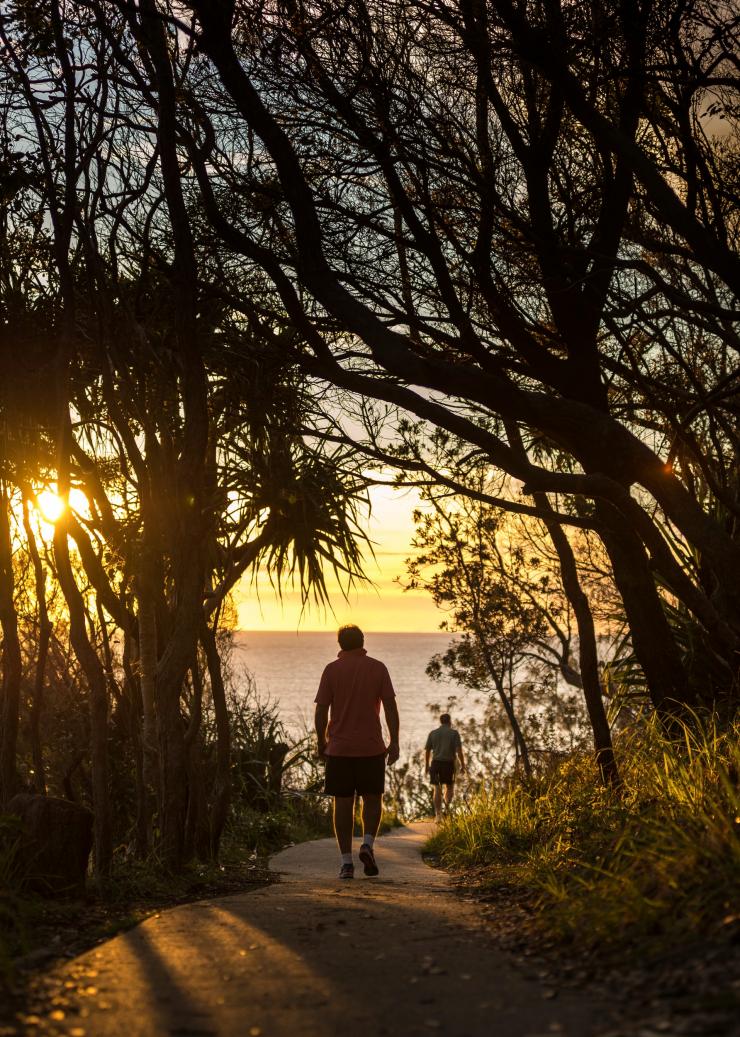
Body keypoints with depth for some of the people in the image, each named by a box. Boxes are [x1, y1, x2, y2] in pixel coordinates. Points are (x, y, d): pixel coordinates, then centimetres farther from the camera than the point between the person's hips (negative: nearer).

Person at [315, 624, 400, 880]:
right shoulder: (378, 668, 1)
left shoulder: (332, 670, 0)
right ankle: (368, 844, -8)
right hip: (371, 748, 0)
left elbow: (321, 710, -3)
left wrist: (321, 741, 9)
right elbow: (390, 707, -4)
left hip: (339, 748, 0)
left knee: (343, 803, 5)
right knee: (372, 800, 14)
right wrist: (394, 742, 1)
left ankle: (346, 862, 3)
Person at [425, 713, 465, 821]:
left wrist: (427, 766, 16)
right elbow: (459, 751, -8)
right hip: (449, 763, -2)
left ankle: (438, 815, -4)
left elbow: (427, 751, 7)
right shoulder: (454, 733, 0)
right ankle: (447, 807, -5)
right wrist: (463, 766, -2)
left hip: (435, 763, 2)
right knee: (449, 786, 16)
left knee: (437, 789, 3)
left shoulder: (432, 733, 8)